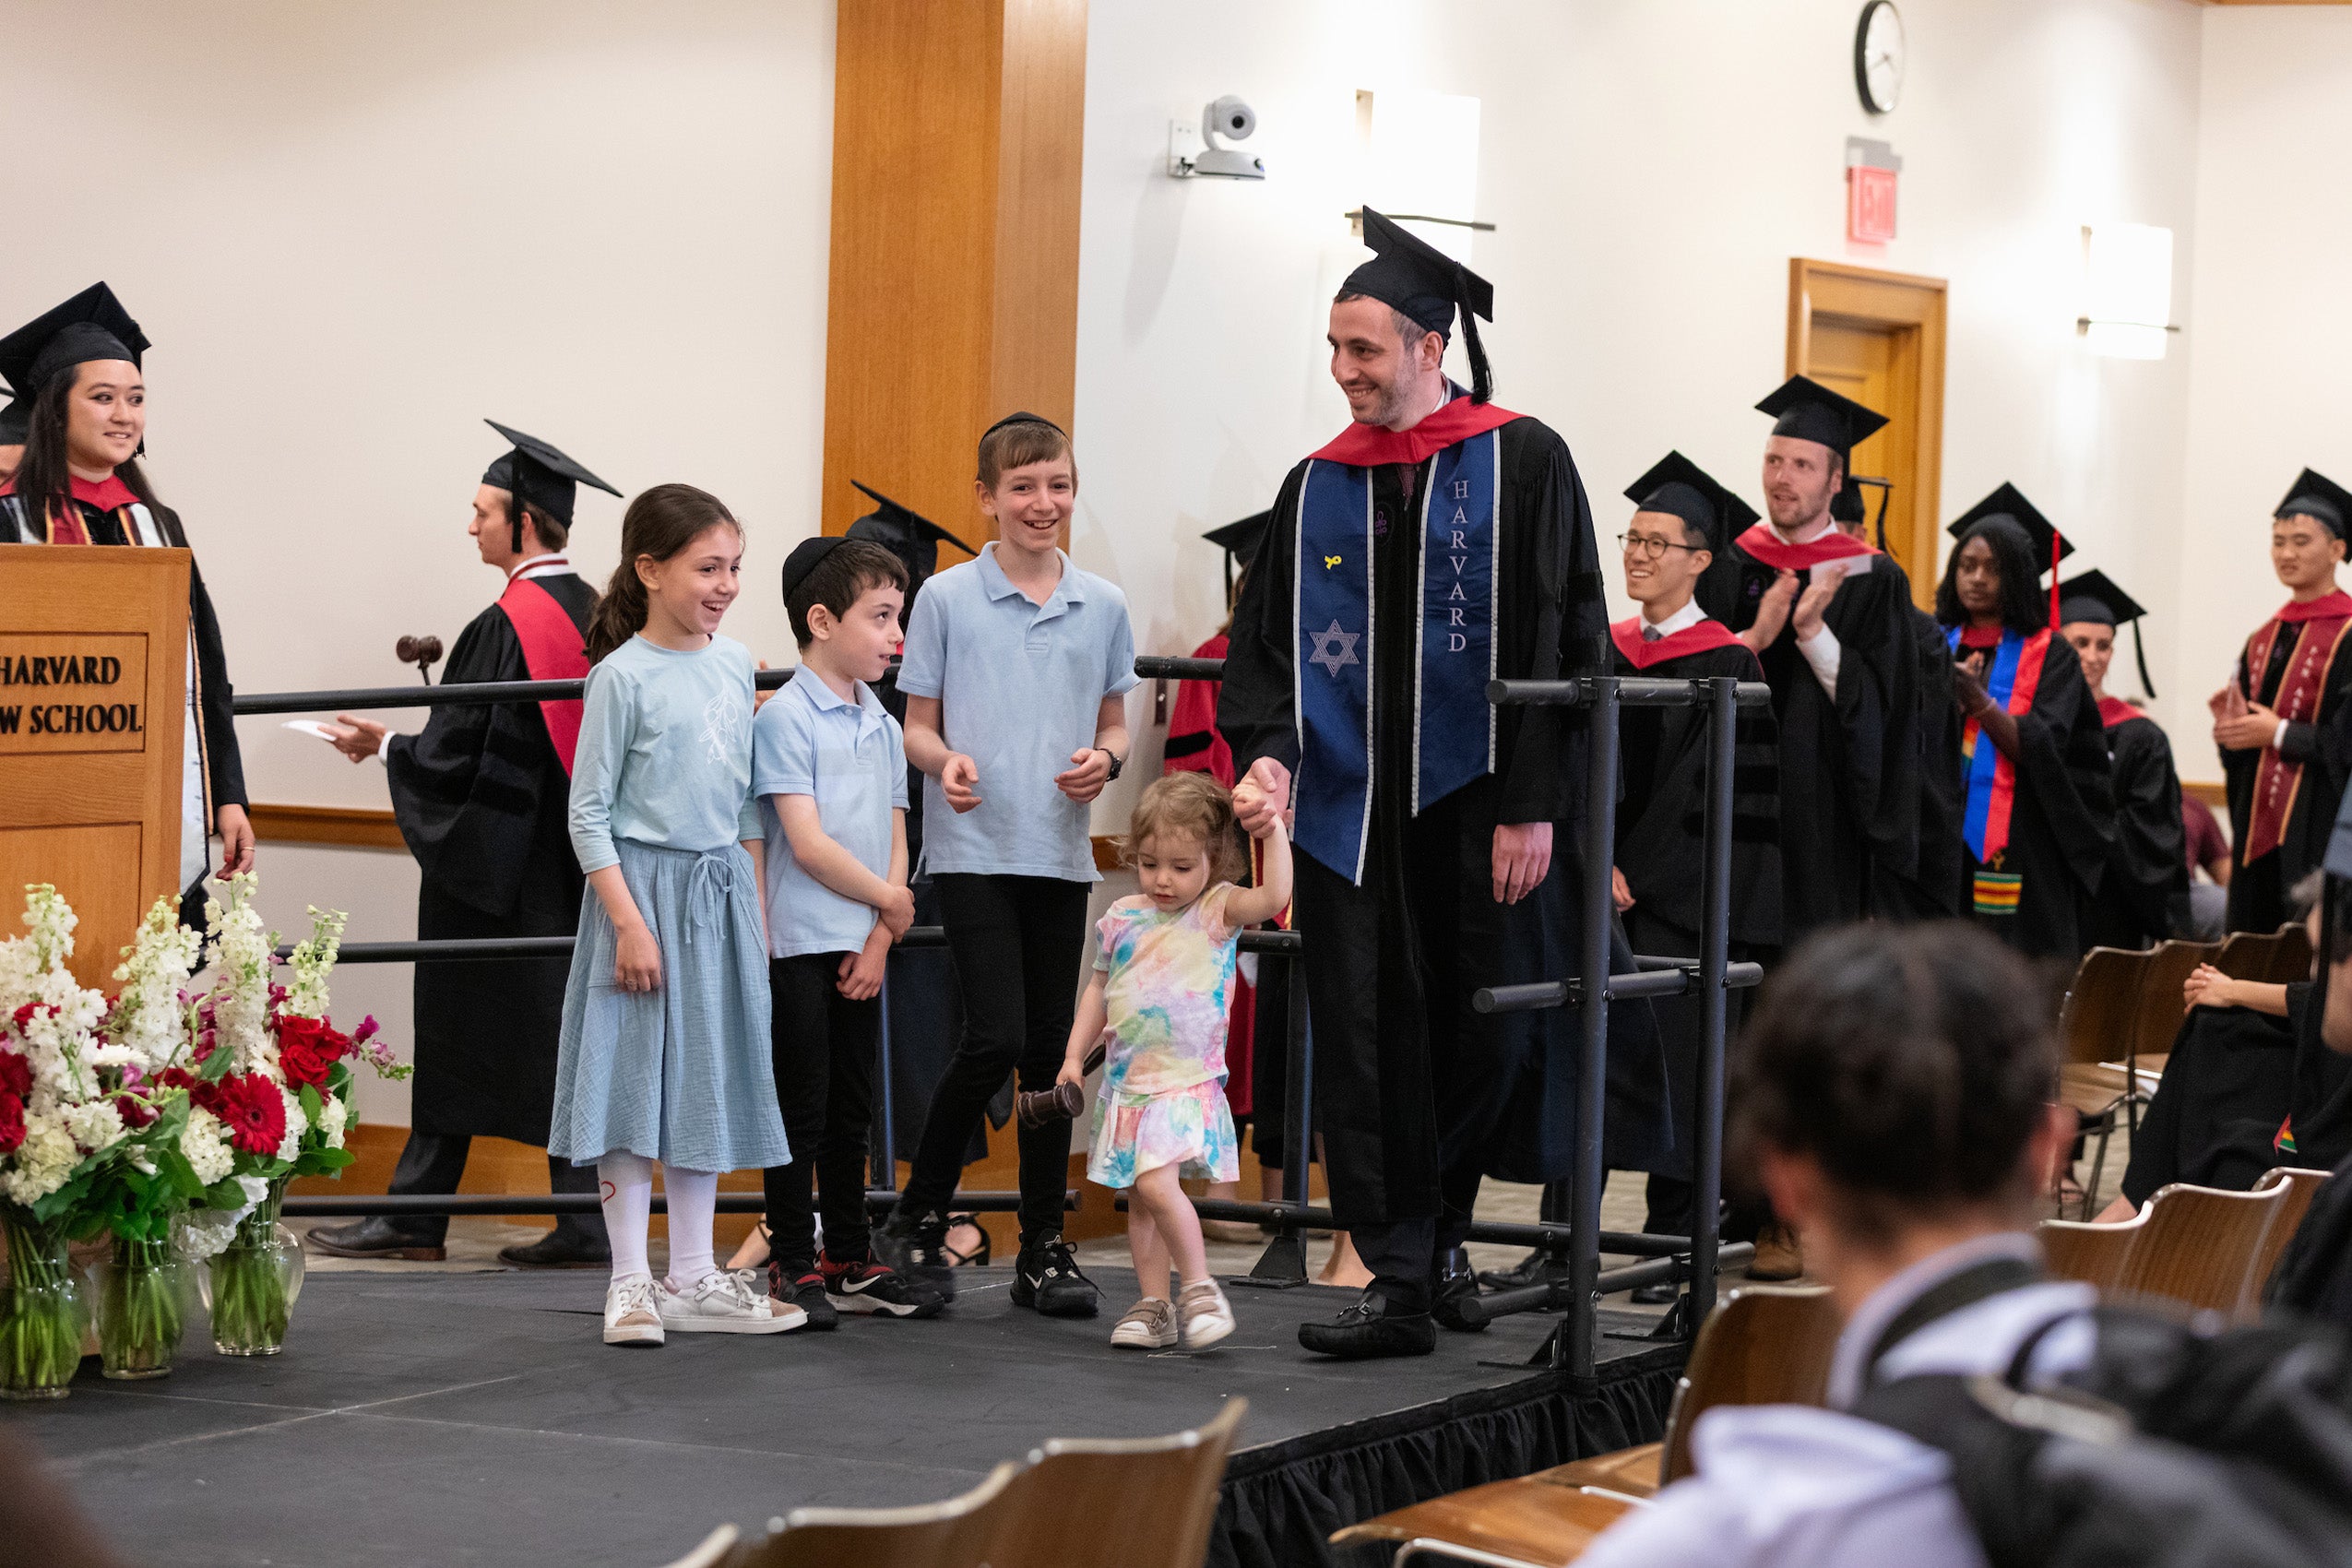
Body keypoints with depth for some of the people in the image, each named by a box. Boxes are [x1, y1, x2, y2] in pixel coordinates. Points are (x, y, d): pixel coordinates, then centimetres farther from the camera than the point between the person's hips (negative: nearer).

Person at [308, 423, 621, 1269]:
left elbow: (460, 753, -16)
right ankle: (585, 1221, 5)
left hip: (493, 868, -7)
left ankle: (415, 1216, 8)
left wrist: (383, 745, 0)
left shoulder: (507, 625, -17)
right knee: (566, 1034, 7)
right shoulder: (593, 614, 7)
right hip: (573, 865, 7)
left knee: (466, 1035, 0)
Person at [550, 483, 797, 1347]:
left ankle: (694, 1279, 18)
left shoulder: (735, 664, 7)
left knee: (707, 1081, 10)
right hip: (643, 885, -6)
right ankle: (631, 1283, 5)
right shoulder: (622, 676, -11)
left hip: (720, 894, 6)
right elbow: (589, 813, -10)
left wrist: (755, 909, 13)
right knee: (634, 1081, -3)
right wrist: (630, 922, -16)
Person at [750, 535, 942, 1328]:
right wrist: (890, 899, -6)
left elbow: (894, 841, 10)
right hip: (800, 943, -7)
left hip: (862, 951, 7)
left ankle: (849, 1261, 21)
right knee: (802, 1109, -2)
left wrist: (880, 941, -2)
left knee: (851, 1111, 13)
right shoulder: (784, 718, -10)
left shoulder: (884, 727, 12)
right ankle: (793, 1268, 5)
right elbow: (808, 844, -16)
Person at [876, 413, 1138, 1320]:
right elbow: (917, 726, 3)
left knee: (1051, 1049, 6)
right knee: (996, 1038, -14)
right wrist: (944, 762, -18)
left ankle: (1044, 1249, 14)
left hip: (1061, 853, 4)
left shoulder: (1102, 607, 8)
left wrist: (1105, 760, -6)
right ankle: (917, 1218, 4)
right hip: (974, 848, -4)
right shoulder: (947, 599, 0)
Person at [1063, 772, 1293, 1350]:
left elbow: (1274, 897, -24)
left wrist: (1273, 833, -26)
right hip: (1127, 1081, 6)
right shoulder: (1122, 918, 8)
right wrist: (1074, 1056, 15)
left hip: (1186, 1081, -6)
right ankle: (1155, 1305, 18)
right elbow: (1099, 989, 18)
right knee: (1139, 1200, 10)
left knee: (1155, 1182, -22)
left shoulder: (1217, 911, -5)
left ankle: (1199, 1287, -8)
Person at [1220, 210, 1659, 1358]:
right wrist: (1267, 751, -12)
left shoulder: (1522, 464, -2)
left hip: (1479, 812, -3)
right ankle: (1400, 1285, 4)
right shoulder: (1318, 489, 10)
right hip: (1353, 811, 3)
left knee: (1487, 1035, 5)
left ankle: (1435, 1231, 28)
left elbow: (1563, 641, -6)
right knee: (1368, 1043, 0)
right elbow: (1267, 644, 9)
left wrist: (1533, 807, -12)